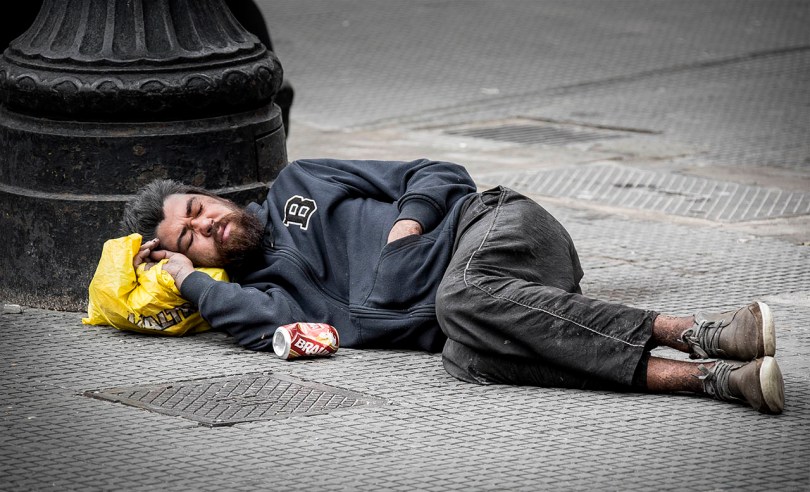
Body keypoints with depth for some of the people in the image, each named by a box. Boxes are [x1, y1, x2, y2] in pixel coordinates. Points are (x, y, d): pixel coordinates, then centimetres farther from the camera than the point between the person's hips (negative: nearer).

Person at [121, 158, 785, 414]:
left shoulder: (299, 185, 18)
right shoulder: (254, 293, 18)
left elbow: (439, 175, 17)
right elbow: (300, 325, -8)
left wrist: (409, 220, -4)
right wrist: (187, 276, 1)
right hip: (441, 319, 2)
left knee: (463, 299, -35)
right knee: (466, 354, -33)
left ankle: (697, 333, -45)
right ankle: (710, 377, -49)